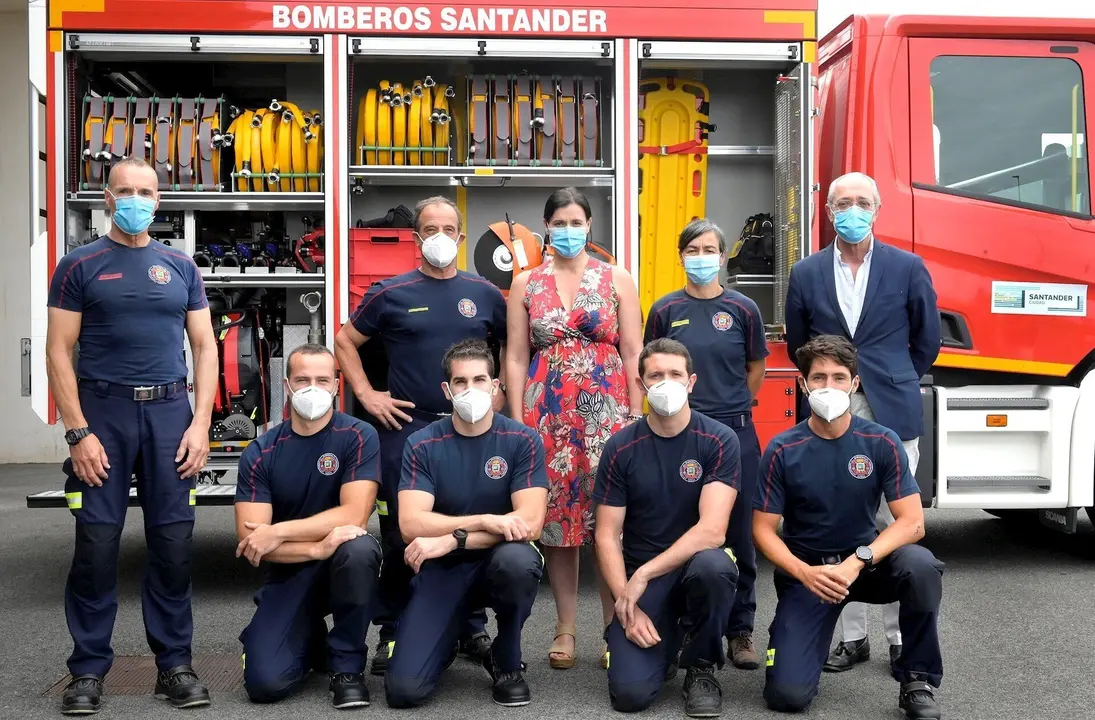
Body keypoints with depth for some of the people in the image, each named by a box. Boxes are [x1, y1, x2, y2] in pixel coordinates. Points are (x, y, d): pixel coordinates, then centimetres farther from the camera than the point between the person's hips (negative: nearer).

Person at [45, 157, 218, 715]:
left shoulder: (180, 267, 11)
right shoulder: (80, 265, 3)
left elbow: (205, 346, 9)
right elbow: (58, 352, -2)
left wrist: (201, 423, -1)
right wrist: (78, 432, -10)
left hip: (170, 412, 2)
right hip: (103, 411, -2)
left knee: (173, 542, 4)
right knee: (97, 544, 0)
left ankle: (174, 663, 15)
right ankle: (88, 669, 13)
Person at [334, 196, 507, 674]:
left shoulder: (485, 295, 8)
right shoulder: (391, 293, 3)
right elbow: (345, 341, 10)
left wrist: (503, 395, 6)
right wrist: (366, 394, 1)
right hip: (406, 427, -1)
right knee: (401, 534, 2)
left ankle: (473, 629, 20)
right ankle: (393, 633, 15)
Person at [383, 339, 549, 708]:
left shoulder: (522, 440, -8)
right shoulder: (422, 445, -6)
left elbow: (530, 522, -18)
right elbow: (411, 524, -16)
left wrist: (451, 539, -24)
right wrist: (486, 521, -25)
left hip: (499, 560, 0)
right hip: (443, 568, 0)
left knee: (518, 559, -39)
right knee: (404, 688, -18)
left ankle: (507, 662, -7)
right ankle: (450, 636, 20)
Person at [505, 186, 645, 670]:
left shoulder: (616, 280, 7)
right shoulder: (526, 284, 9)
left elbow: (633, 354, 4)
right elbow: (516, 357, 7)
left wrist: (636, 416, -3)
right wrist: (518, 421, 0)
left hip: (607, 411, -1)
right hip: (548, 413, 1)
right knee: (557, 518, 3)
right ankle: (566, 629, 15)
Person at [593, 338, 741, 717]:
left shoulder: (719, 441, -10)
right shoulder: (620, 448, -4)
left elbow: (712, 530, -20)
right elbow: (607, 536, -3)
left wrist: (643, 575, -23)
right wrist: (627, 604, -16)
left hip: (696, 561, 0)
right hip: (638, 574, 1)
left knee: (713, 566, -38)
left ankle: (701, 668, -8)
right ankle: (665, 646, 18)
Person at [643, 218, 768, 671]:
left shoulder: (743, 309, 2)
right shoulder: (666, 310, 3)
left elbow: (756, 369, 11)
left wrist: (729, 408, 12)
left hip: (736, 434, 0)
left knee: (739, 535, 5)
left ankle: (740, 630, 17)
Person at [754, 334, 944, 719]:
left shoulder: (882, 442, -9)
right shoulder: (783, 450, -11)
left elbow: (912, 522, -13)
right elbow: (763, 530, -8)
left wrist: (857, 562, -28)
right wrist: (805, 573, -26)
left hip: (866, 561, 1)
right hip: (805, 569, -1)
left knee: (920, 565, -33)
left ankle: (917, 681, -11)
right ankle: (790, 632, 20)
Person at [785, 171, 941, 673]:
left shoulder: (908, 268, 2)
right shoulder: (806, 274, 5)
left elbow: (926, 343, 11)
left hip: (892, 416, -1)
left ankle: (902, 637, 14)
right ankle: (852, 636, 17)